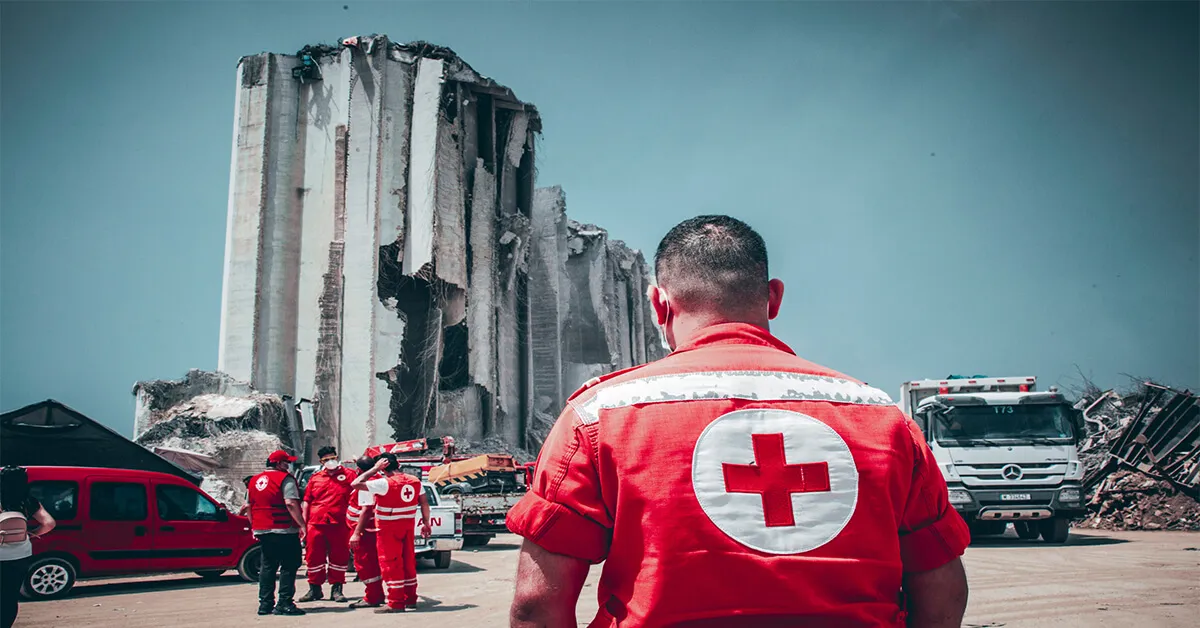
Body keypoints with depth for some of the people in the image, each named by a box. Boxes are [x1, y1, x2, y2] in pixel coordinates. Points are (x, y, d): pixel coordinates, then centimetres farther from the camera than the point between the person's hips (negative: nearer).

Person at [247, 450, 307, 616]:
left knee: (267, 567, 14)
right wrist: (301, 524, -19)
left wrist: (254, 527, 27)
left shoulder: (255, 480, 15)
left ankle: (265, 604, 14)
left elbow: (249, 506, 20)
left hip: (262, 531, 7)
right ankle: (284, 604, -6)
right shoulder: (285, 479, -9)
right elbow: (291, 503, -20)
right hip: (284, 530, -7)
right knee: (288, 567, -2)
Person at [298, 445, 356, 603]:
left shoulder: (348, 475, 5)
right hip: (316, 524, 2)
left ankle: (336, 589, 13)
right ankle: (315, 589, 18)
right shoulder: (315, 478, 14)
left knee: (339, 557, 2)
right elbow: (306, 502, 15)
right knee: (314, 557, 5)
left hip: (339, 524, -2)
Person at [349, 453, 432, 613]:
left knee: (390, 564, 0)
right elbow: (424, 503, 6)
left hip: (388, 528, -6)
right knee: (408, 562, 15)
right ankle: (411, 600, 23)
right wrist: (426, 523, 16)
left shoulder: (385, 483, -18)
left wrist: (375, 468, -12)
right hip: (407, 526, 7)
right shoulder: (415, 481, 1)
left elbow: (355, 484, -19)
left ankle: (396, 603, 1)